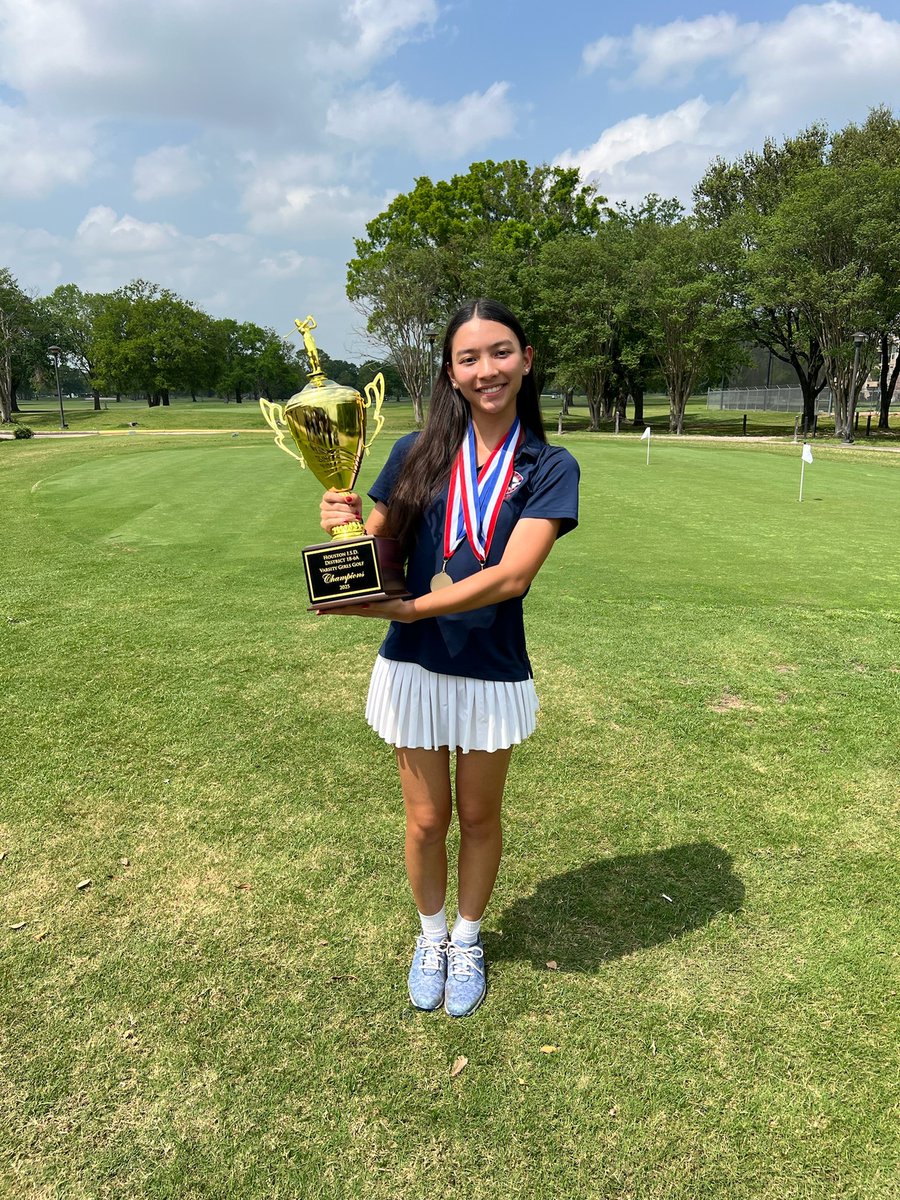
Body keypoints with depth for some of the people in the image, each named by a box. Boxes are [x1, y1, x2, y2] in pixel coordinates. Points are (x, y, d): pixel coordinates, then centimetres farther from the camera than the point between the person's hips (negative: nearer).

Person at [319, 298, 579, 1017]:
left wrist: (399, 608, -25)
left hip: (493, 673, -1)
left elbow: (512, 576, -20)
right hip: (414, 667, 1)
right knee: (426, 819, 15)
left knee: (480, 816, 18)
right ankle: (431, 935, 44)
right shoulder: (418, 454, -2)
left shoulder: (550, 467, -8)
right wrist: (346, 526, -24)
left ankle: (468, 939, 44)